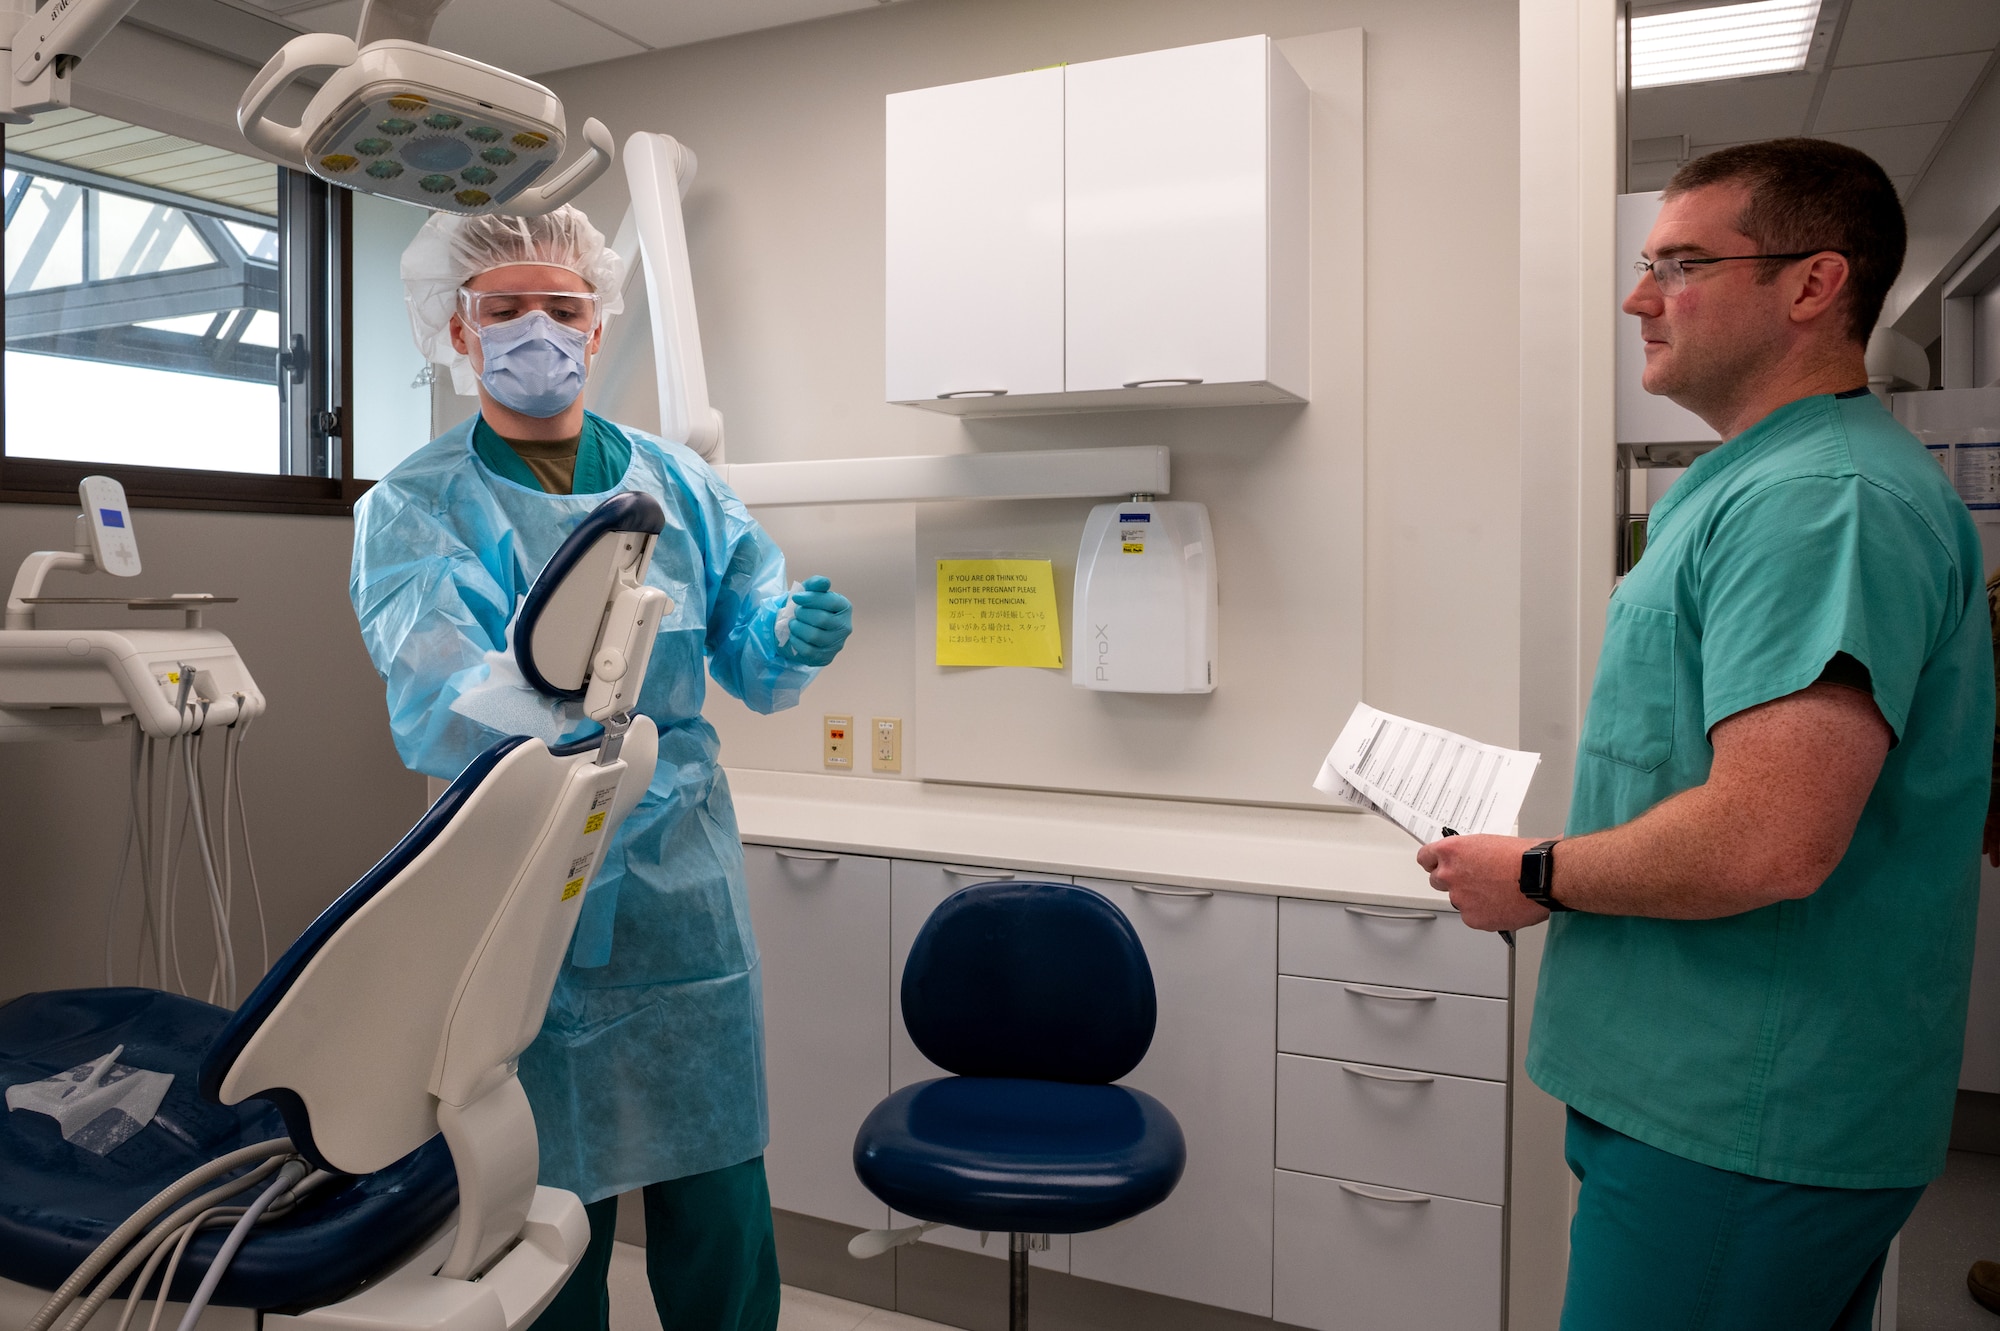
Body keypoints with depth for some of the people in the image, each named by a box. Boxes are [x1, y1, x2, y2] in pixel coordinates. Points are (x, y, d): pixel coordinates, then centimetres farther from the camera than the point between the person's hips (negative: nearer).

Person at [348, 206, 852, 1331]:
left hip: (685, 888, 3)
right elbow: (432, 710, -19)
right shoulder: (414, 509, -2)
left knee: (720, 1206, 10)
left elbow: (751, 654, 5)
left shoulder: (678, 483, 8)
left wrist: (792, 640, -20)